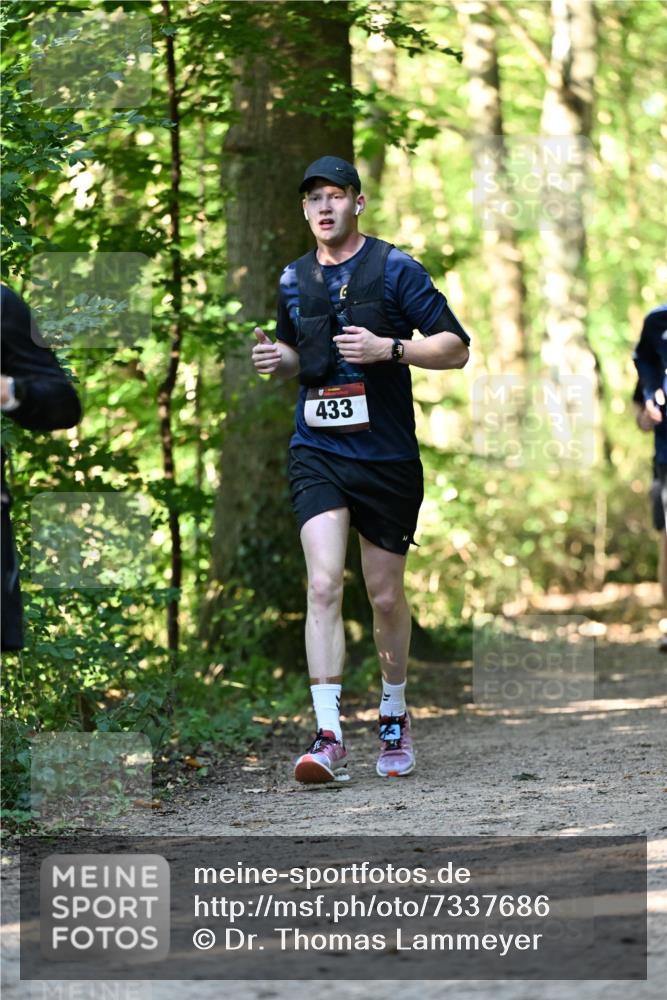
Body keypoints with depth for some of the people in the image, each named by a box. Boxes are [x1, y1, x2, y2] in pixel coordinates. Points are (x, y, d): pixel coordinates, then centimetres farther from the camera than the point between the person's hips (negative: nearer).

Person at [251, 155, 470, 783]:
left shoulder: (395, 270, -2)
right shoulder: (294, 280, 10)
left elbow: (456, 348, -4)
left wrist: (389, 348, -18)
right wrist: (277, 358, 5)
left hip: (387, 457, -2)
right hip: (317, 454, 2)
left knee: (386, 597, 8)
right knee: (323, 586, -15)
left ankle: (394, 715, 32)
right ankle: (328, 738, -19)